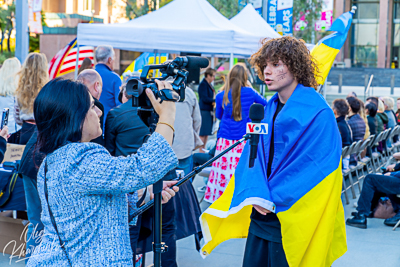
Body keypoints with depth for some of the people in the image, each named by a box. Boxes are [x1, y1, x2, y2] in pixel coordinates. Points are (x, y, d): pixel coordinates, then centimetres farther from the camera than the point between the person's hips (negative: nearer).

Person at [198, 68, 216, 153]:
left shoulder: (209, 85, 16)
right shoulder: (203, 84, -12)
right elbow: (205, 98, -18)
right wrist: (216, 100, -15)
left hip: (209, 111, 9)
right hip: (204, 110, -9)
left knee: (207, 131, 12)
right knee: (203, 132, -5)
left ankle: (203, 149, 19)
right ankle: (201, 150, 0)